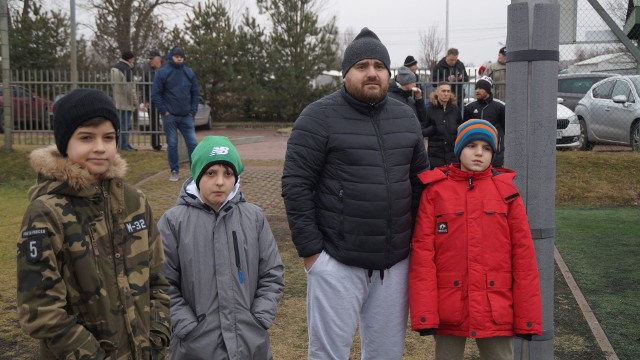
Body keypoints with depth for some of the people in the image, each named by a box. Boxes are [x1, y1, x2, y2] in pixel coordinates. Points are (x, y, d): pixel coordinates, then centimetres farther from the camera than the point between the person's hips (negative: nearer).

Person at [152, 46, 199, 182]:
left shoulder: (189, 72, 8)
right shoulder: (162, 72, -2)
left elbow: (195, 93, 11)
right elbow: (155, 94, -4)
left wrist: (193, 111, 1)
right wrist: (164, 111, -9)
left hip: (186, 116, 2)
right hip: (170, 116, -2)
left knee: (193, 143, 0)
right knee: (172, 144, 4)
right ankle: (174, 171, 13)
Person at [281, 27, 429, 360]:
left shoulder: (406, 118, 9)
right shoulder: (319, 117, -7)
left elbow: (420, 181, 16)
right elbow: (295, 185, -9)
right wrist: (310, 250, -11)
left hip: (395, 262, 5)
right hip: (337, 262, -4)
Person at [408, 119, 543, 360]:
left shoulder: (506, 190, 2)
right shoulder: (435, 190, -1)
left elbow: (523, 252, 1)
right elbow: (422, 250, -5)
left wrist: (527, 315, -1)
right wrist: (424, 313, -11)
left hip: (497, 310, 1)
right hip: (449, 310, 0)